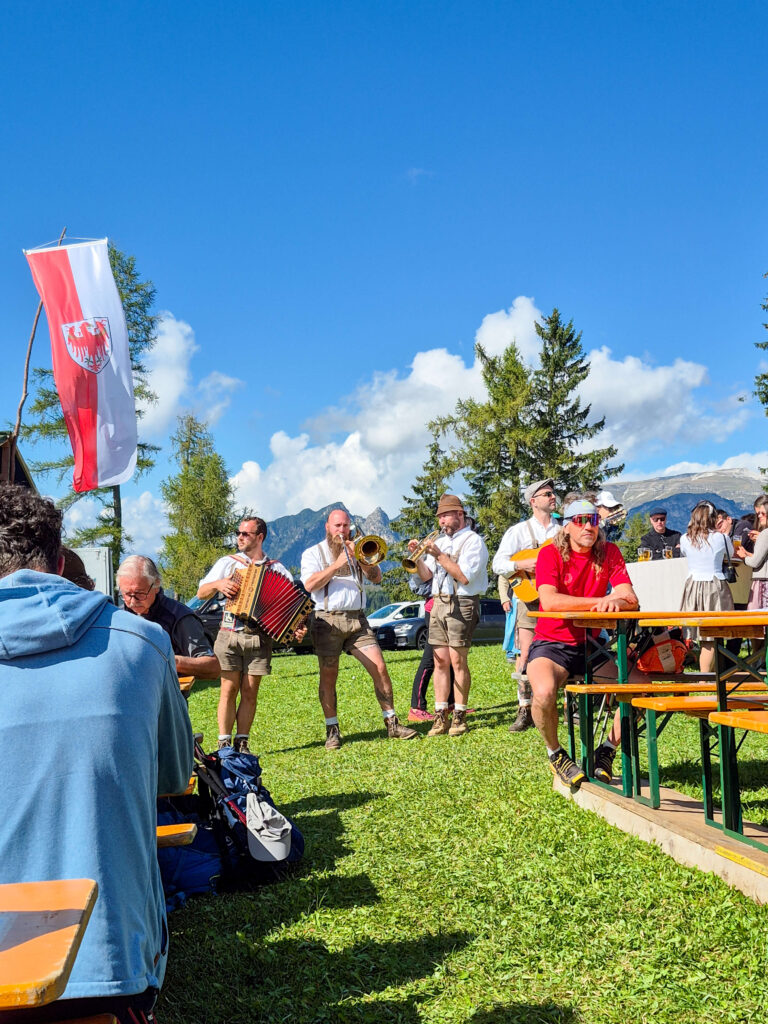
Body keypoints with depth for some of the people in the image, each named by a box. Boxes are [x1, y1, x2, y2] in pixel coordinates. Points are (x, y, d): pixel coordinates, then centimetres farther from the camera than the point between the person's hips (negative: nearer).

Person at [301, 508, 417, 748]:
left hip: (357, 620, 3)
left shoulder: (357, 550, 18)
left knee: (379, 668, -6)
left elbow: (376, 577, 6)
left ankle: (392, 724, 2)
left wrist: (359, 558, -9)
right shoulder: (313, 553, 7)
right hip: (327, 621, -2)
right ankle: (332, 730, 9)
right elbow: (310, 584, -9)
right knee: (328, 676, -1)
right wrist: (337, 564, -13)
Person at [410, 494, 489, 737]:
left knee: (457, 661, -6)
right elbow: (426, 575, 16)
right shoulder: (440, 541, 18)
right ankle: (440, 716, 5)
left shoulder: (473, 541, -3)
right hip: (438, 604, 6)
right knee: (440, 661, 3)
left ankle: (459, 716, 1)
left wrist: (439, 555, -14)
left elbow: (465, 576, -15)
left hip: (462, 605, -6)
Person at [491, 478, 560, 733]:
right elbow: (498, 564, -1)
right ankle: (525, 712, 3)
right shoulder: (519, 531, 7)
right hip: (531, 598, -2)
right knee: (526, 656, -6)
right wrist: (521, 564, -18)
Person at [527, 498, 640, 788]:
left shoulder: (609, 552, 3)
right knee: (544, 692, -33)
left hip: (591, 645, 4)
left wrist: (615, 602, -32)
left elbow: (630, 598, -8)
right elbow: (549, 601, -24)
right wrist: (599, 602, -25)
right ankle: (555, 754, -1)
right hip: (552, 644, -4)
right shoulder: (551, 553, -8)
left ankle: (606, 752, 7)